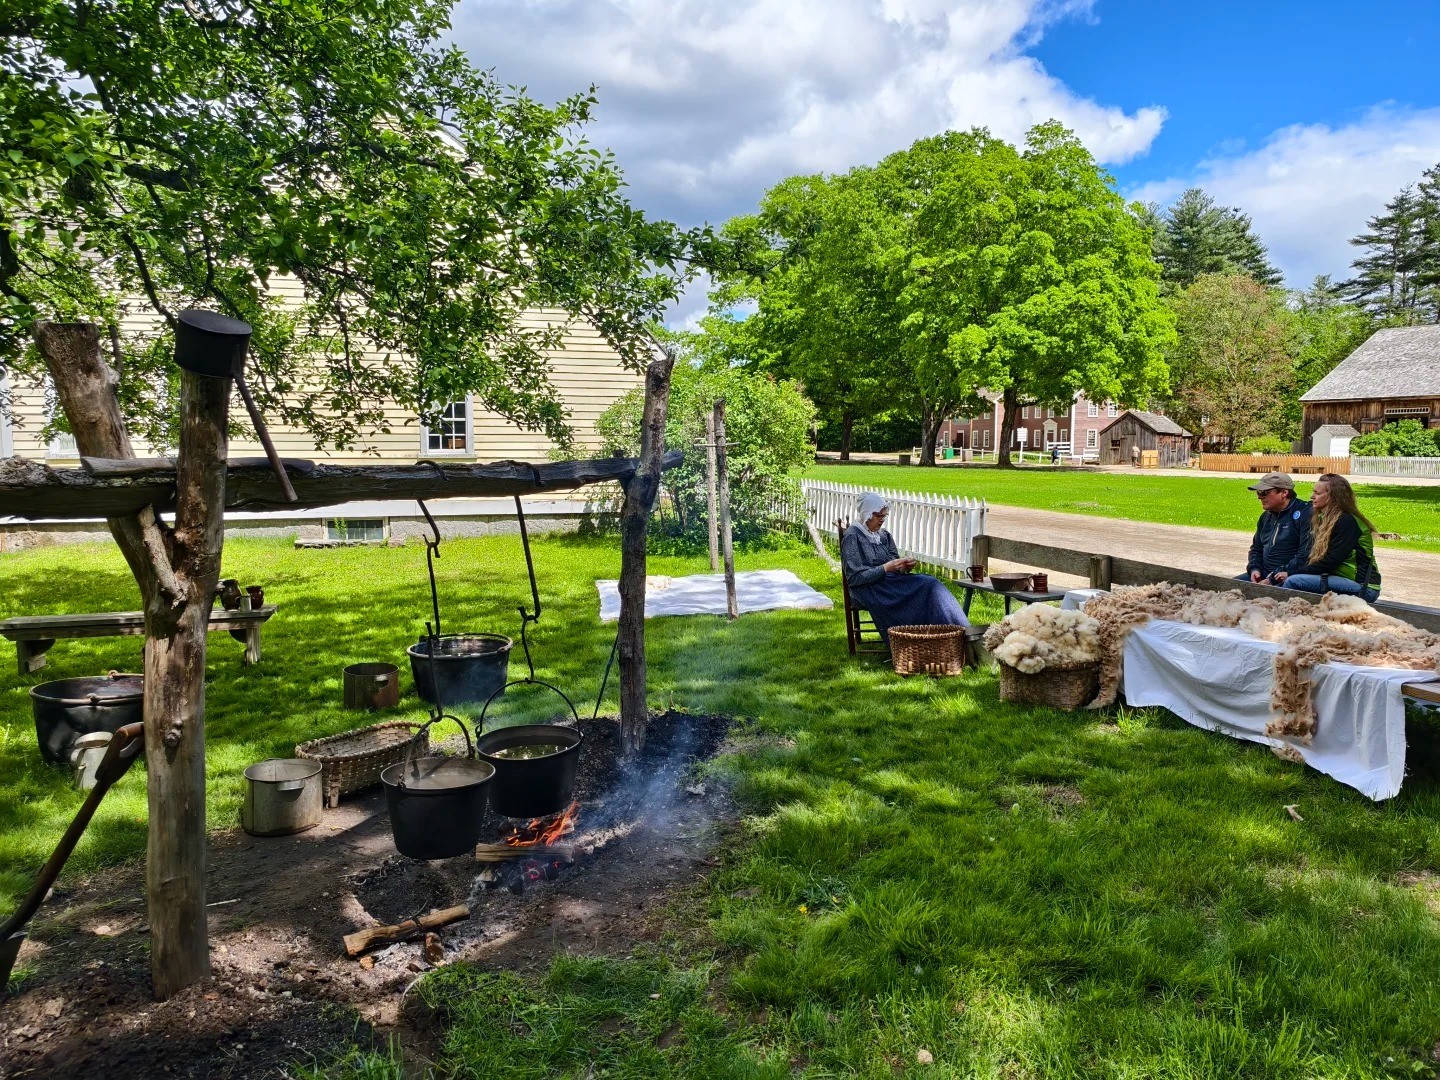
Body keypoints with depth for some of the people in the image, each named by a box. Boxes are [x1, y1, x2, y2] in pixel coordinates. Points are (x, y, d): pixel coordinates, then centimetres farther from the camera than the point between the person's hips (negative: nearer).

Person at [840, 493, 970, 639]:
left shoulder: (884, 535, 16)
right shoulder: (852, 536, -6)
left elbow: (895, 569, 16)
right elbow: (854, 578, -13)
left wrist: (905, 568, -8)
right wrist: (886, 568, -20)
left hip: (891, 582, 7)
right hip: (869, 590, -7)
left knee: (931, 583, -20)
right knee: (927, 586, -25)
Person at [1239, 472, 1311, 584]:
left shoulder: (1305, 514, -10)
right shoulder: (1266, 516, 17)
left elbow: (1305, 556, -19)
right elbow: (1256, 548, 27)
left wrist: (1272, 579, -20)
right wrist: (1254, 569, 4)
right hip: (1265, 574, 8)